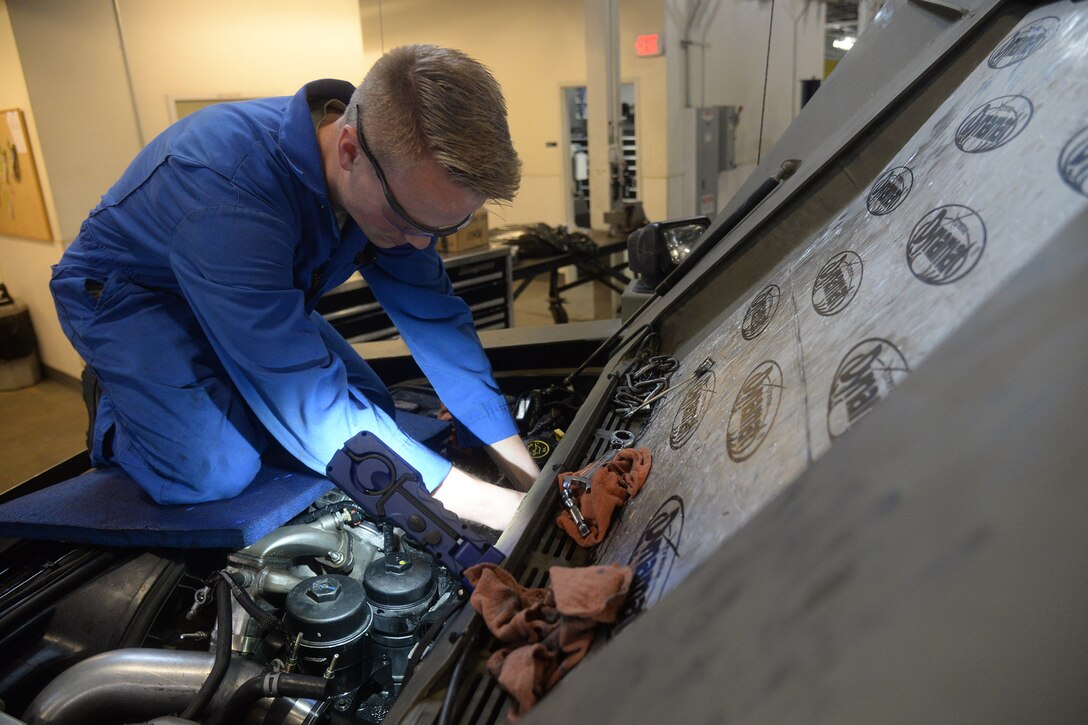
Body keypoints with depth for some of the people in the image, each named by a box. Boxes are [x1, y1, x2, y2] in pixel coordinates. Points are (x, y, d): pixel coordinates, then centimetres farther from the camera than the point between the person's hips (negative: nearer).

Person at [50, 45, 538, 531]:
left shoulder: (394, 174, -21)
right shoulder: (226, 189, -43)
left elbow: (434, 318, -15)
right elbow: (307, 404, -43)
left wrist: (526, 474, -17)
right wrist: (488, 505, -42)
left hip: (252, 288, 6)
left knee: (369, 408, -5)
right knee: (220, 470, -23)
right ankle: (114, 418, 10)